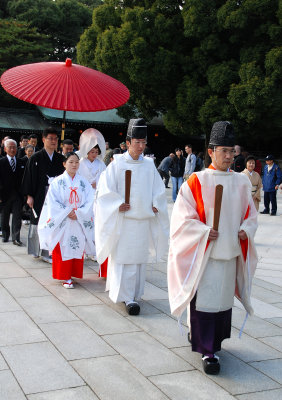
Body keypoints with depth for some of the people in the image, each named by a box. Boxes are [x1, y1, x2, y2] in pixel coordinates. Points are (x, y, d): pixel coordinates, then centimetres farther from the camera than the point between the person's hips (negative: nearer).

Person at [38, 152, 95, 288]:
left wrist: (78, 213, -13)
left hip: (79, 222, 2)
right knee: (63, 249, -3)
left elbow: (90, 201, -1)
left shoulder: (84, 183, 5)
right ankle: (65, 277, 4)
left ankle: (73, 275, 15)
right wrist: (67, 212, -13)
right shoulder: (57, 182, -1)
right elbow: (52, 202, -6)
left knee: (77, 248, 3)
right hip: (61, 223, -2)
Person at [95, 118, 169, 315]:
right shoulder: (117, 164, -2)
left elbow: (159, 190, 13)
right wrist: (119, 205, -13)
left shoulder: (149, 165, 8)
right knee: (122, 257, -4)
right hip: (122, 219, -3)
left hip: (143, 219, 4)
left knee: (139, 257, 7)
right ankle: (127, 296, 0)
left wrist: (155, 205, -1)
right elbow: (106, 189, -3)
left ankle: (134, 294, 18)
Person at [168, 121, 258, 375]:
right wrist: (204, 232, -18)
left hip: (231, 252, 5)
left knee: (224, 296, 13)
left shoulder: (242, 182, 7)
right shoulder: (197, 182, -6)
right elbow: (183, 216, -7)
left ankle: (209, 339, 33)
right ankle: (209, 351, 6)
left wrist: (246, 230, -4)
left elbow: (250, 214, 15)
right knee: (206, 299, -3)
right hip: (204, 253, -5)